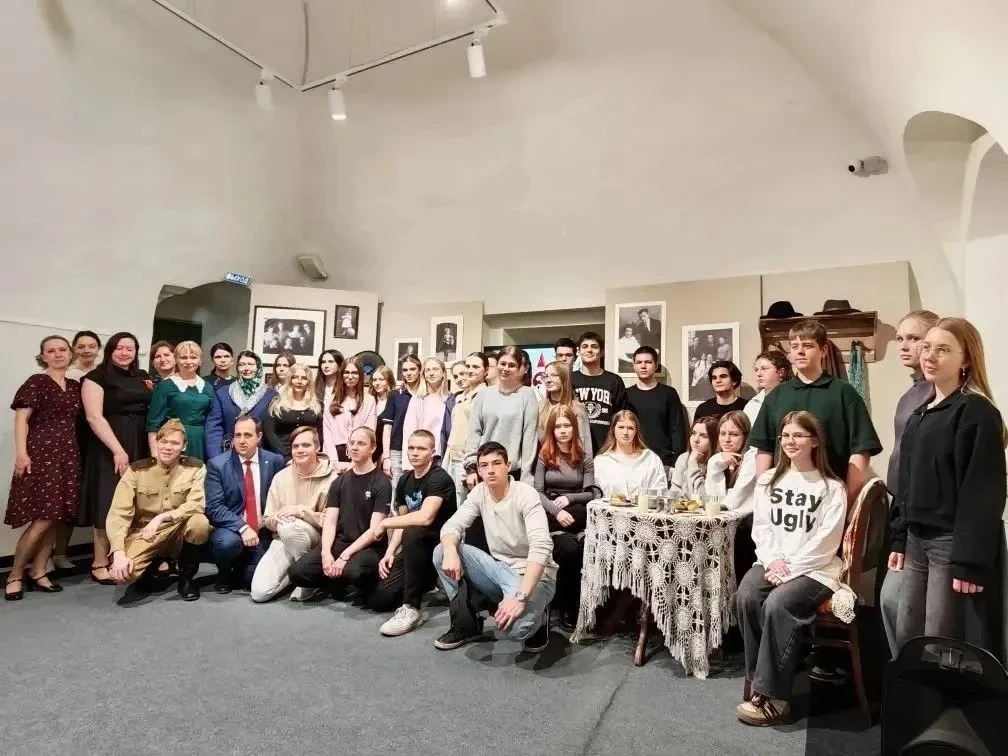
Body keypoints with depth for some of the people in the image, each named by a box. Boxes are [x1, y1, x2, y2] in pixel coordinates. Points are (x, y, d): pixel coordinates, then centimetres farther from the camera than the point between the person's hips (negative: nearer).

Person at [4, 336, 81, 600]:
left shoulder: (75, 386, 14)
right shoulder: (36, 382, -2)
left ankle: (37, 573, 16)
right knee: (43, 518, -9)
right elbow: (21, 419, -7)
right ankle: (15, 575, 7)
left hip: (68, 455, 6)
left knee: (55, 517, 5)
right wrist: (21, 453, -15)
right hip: (41, 454, -5)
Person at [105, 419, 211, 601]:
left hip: (178, 534, 0)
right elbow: (118, 513, -13)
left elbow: (197, 505, -20)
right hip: (144, 535, 0)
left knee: (200, 522, -34)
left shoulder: (195, 468, -8)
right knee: (121, 572, -29)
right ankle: (151, 565, 11)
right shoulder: (137, 470, -7)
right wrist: (118, 553, -25)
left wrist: (161, 518, -32)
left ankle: (187, 577, -5)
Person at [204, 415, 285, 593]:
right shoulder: (217, 464, -5)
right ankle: (225, 575, 1)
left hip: (262, 533, 2)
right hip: (231, 529, -1)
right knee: (227, 542, -34)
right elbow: (214, 507, -12)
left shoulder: (275, 461, 0)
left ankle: (241, 571, 22)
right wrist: (242, 527, -23)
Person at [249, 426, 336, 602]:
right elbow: (266, 521, 7)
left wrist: (301, 511, -22)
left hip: (316, 539, -3)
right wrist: (276, 518, -17)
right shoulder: (281, 477, 4)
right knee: (259, 592, -16)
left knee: (290, 528, -36)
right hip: (283, 539, 4)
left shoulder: (331, 479, -9)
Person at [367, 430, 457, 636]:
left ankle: (411, 609, -26)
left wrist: (384, 522, -21)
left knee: (412, 533, -38)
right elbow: (403, 521, 11)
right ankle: (429, 583, 19)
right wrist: (390, 551, -5)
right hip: (415, 549, 7)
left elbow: (425, 518, -32)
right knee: (378, 601, -5)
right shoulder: (405, 480, 7)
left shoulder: (439, 478, -18)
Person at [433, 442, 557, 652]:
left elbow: (541, 547, -31)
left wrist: (520, 597, -40)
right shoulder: (479, 492, -1)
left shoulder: (526, 494, -21)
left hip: (532, 575, -6)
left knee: (516, 627, -35)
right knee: (441, 552, -10)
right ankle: (466, 623, 4)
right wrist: (450, 551, -31)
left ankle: (536, 619, 4)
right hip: (500, 568, 6)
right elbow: (452, 525, -6)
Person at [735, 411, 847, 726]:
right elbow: (761, 527, 7)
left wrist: (790, 568, -16)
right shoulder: (768, 480, 13)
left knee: (777, 605, -30)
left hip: (815, 568, -4)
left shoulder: (831, 487, -2)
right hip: (772, 561, 4)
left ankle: (771, 693, -18)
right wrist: (773, 560, -10)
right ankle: (757, 677, -9)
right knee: (745, 597, -25)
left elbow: (825, 541, -9)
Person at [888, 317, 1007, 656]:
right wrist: (899, 540, 14)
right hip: (917, 542, 8)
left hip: (953, 543, -8)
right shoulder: (920, 413, 14)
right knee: (906, 640, 14)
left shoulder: (977, 411, -11)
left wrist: (968, 560, -20)